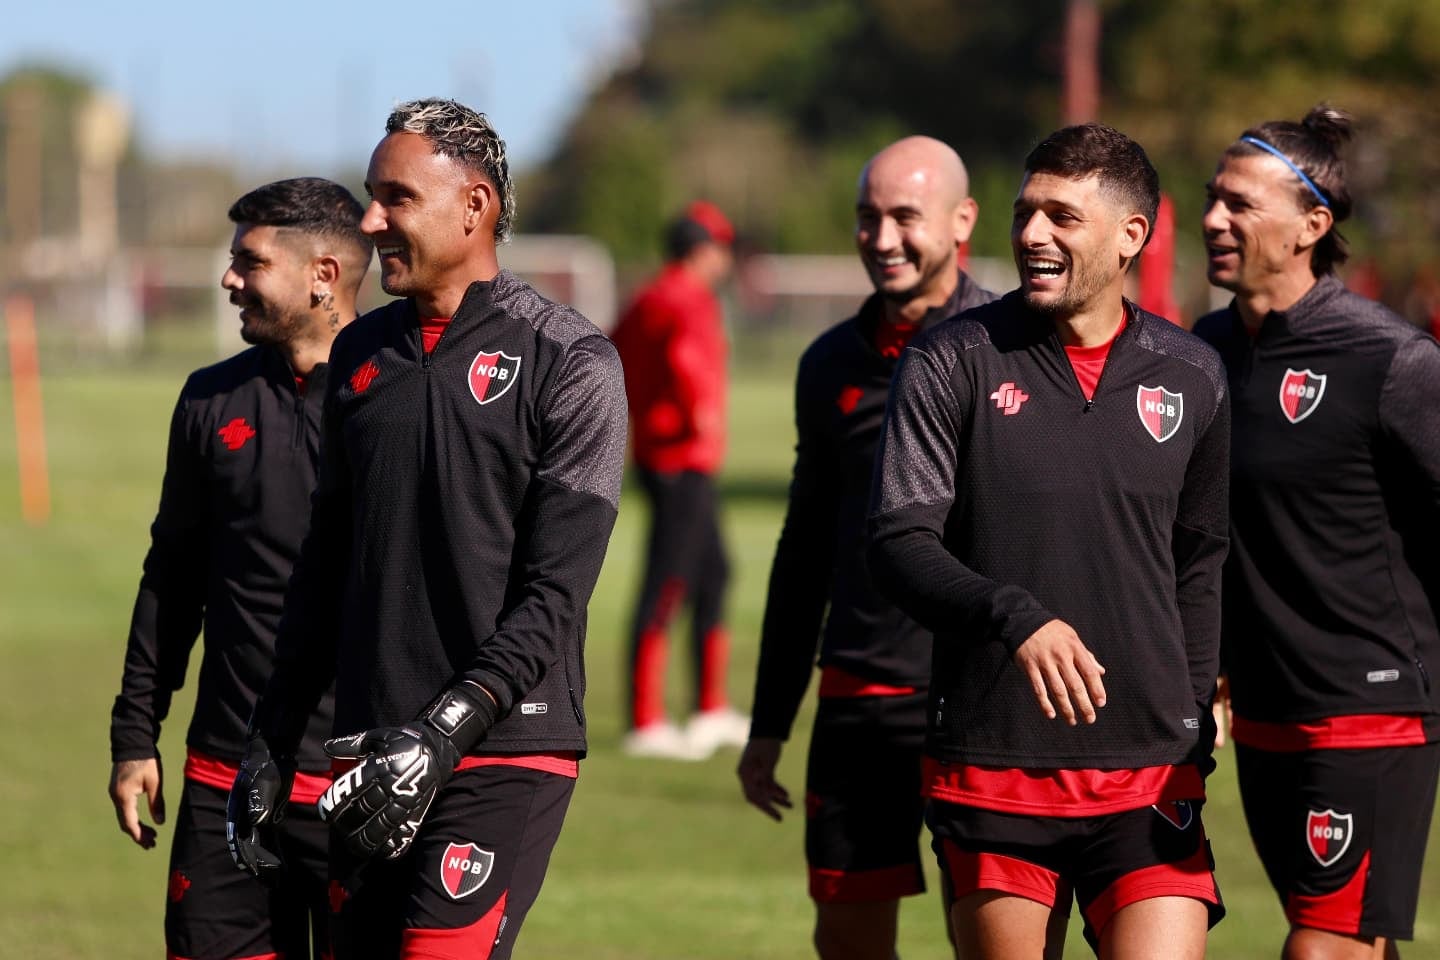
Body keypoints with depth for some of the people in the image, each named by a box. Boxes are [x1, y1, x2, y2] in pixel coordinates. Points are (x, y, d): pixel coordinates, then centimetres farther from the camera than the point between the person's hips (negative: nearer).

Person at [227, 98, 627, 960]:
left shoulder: (569, 363, -5)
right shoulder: (361, 354, 14)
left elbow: (554, 594, -11)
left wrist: (445, 733, -19)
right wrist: (272, 742, 16)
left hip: (505, 758, -6)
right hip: (374, 759, 6)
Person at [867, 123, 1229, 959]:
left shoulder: (1192, 379, 7)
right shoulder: (954, 363, -1)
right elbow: (899, 544, -9)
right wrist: (1014, 616, -25)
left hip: (1150, 775, 1)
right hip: (990, 774, -1)